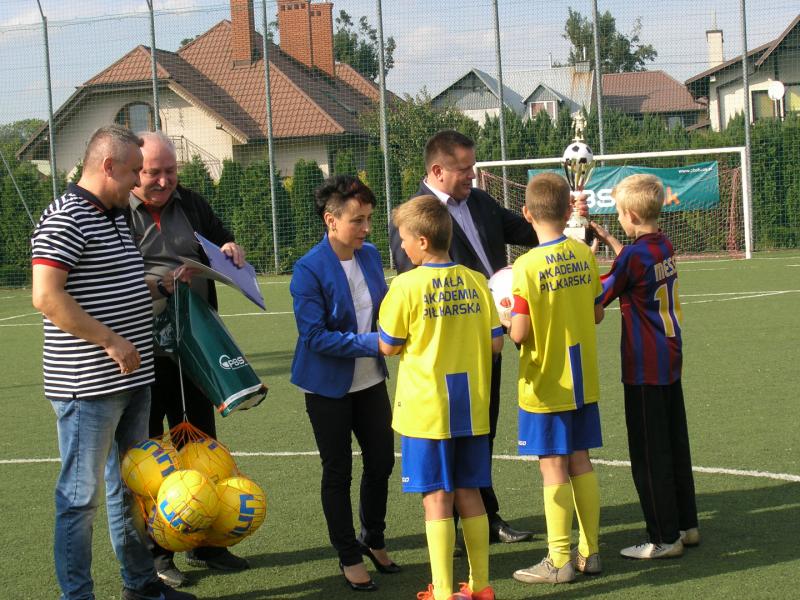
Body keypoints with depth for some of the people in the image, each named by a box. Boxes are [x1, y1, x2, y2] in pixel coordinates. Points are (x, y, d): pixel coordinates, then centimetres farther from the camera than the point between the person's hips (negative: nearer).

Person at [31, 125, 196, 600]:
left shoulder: (116, 218, 15)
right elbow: (47, 297, -25)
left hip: (132, 378, 10)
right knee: (81, 495, -1)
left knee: (129, 485, 18)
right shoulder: (65, 220, -15)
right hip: (88, 384, -10)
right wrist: (111, 341, -23)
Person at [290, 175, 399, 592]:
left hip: (369, 380, 5)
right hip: (328, 385, -5)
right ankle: (349, 557, 23)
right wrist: (372, 343, -27)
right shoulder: (309, 270, -20)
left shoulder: (370, 255, -2)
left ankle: (373, 540, 35)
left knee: (381, 461, 12)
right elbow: (315, 336, -23)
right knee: (338, 472, 8)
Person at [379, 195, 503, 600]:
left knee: (437, 498, 1)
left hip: (426, 410, -4)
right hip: (472, 407, 5)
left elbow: (388, 346, -4)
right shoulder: (475, 281, 1)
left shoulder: (408, 286, -12)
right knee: (469, 494, 13)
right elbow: (496, 343, 3)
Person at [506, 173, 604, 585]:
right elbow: (596, 313, 8)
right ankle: (589, 551, 20)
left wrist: (507, 316, 1)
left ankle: (559, 561, 6)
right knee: (580, 462, 13)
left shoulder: (527, 266, -18)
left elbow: (519, 334, -19)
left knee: (553, 468, 0)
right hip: (583, 380, 6)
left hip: (545, 385, -6)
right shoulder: (584, 254, -1)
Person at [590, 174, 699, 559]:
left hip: (644, 368, -9)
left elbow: (598, 298, -8)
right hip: (671, 360, 9)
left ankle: (664, 538, 4)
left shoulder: (633, 256, -19)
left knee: (649, 455, -1)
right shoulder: (664, 246, 5)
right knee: (675, 445, 17)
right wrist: (609, 241, 30)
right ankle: (686, 525, 25)